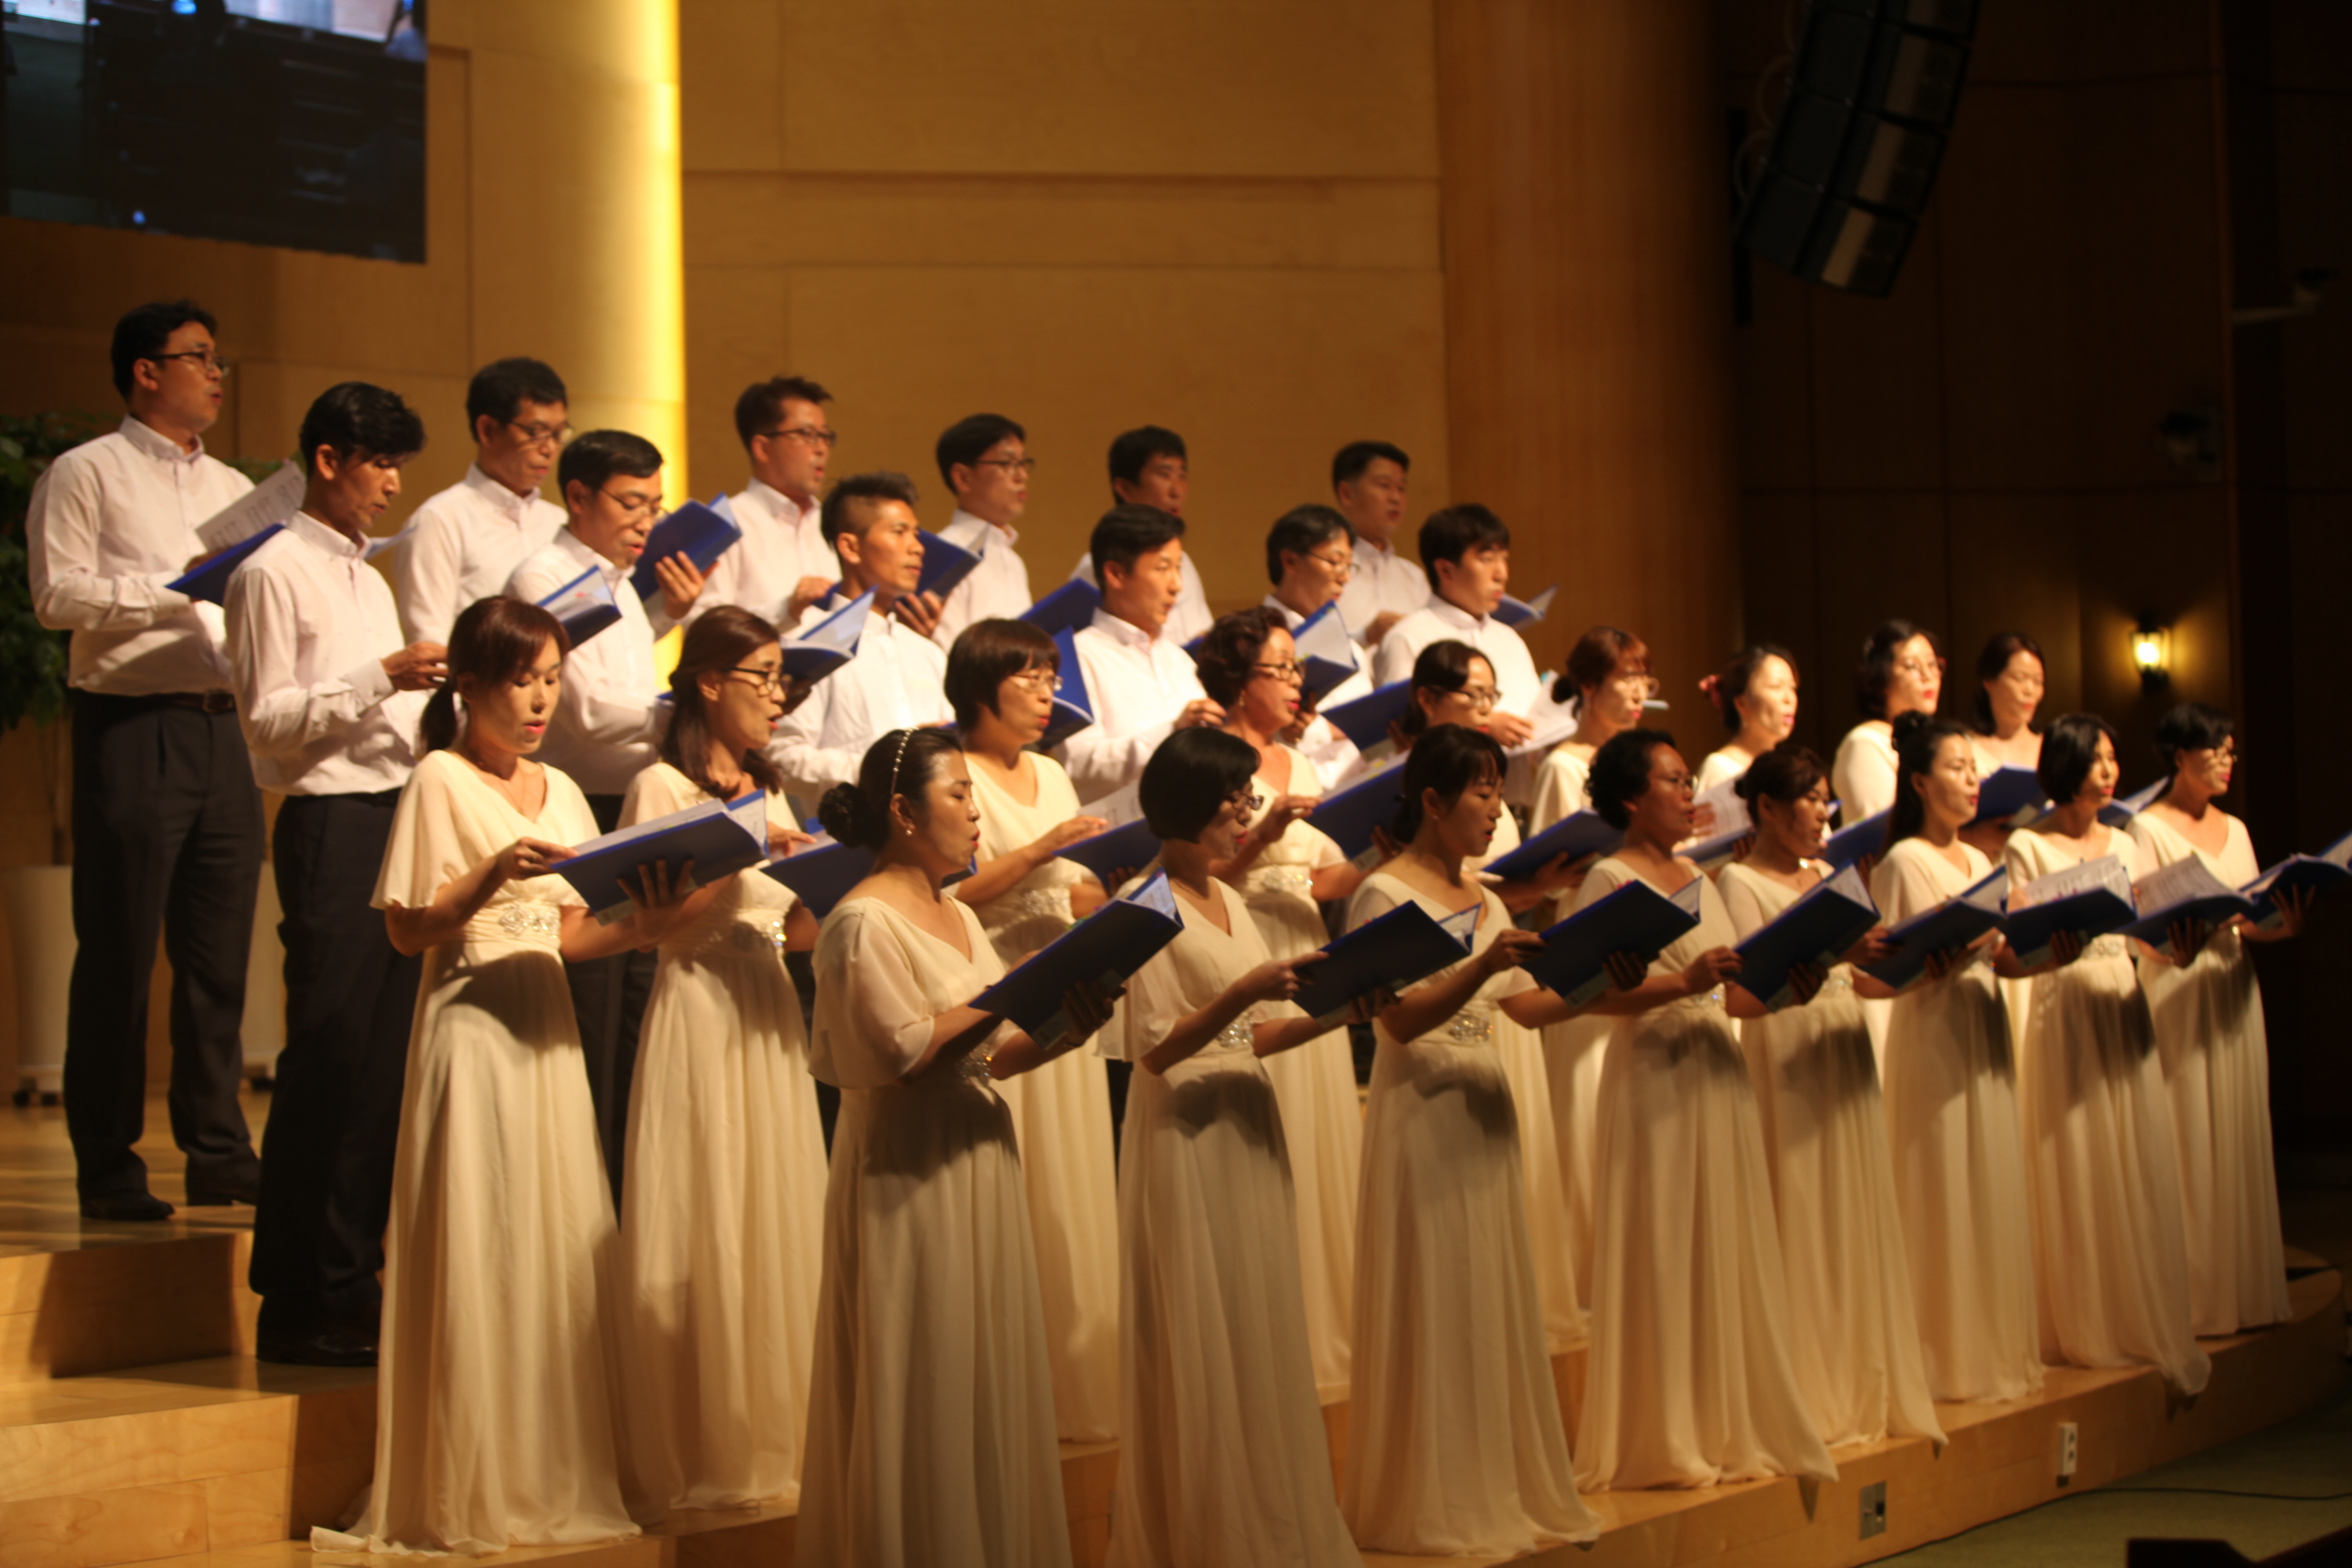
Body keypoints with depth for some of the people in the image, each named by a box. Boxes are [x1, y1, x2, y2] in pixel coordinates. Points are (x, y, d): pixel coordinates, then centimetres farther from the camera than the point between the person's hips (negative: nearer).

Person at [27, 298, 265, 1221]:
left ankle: (218, 1152, 14)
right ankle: (107, 1169, 6)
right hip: (130, 729, -6)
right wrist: (174, 588, -15)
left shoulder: (232, 488, 20)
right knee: (118, 954, -1)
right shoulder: (87, 473, 1)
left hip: (218, 727, 6)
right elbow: (56, 595, -9)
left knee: (219, 953, 7)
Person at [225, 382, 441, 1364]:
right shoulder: (275, 574, -5)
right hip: (331, 828, -8)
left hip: (398, 815, 8)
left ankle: (351, 1281, 16)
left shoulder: (366, 576, 20)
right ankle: (294, 1304, 1)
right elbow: (268, 723, -12)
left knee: (387, 1058, 8)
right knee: (329, 1057, -6)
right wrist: (382, 676, -18)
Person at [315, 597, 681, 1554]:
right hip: (471, 1031, -6)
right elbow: (407, 930, -8)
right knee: (480, 1249, -4)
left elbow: (564, 936, 13)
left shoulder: (560, 792, 13)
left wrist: (638, 929, -4)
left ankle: (559, 1470, 16)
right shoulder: (441, 780, -5)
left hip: (546, 1033, 6)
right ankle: (471, 1491, 5)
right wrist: (493, 874, -21)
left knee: (561, 1241, 6)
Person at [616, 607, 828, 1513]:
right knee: (707, 1229, -5)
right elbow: (666, 925, -13)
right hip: (700, 1016, -7)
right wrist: (746, 859, -20)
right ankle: (700, 1459, 3)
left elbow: (794, 932, 15)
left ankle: (769, 1441, 15)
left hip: (769, 1015, 7)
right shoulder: (662, 788, -6)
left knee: (777, 1218, 7)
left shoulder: (768, 792, 16)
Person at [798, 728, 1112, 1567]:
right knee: (923, 1385, -2)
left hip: (977, 1164, 8)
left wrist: (1066, 1030, -6)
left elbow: (995, 1054, 13)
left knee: (987, 1374, 11)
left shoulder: (959, 917, 14)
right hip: (908, 1176, -8)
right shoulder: (864, 921, -12)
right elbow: (902, 1051, -21)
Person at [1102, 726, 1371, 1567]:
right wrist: (1245, 992, -27)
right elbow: (1155, 1049, -16)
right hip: (1185, 1135, -8)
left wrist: (1333, 1012, 1)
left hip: (1249, 1130, 8)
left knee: (1262, 1331, 11)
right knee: (1200, 1343, -2)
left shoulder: (1229, 900, 13)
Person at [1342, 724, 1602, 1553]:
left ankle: (1499, 1484, 20)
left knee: (1495, 1300, 10)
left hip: (1484, 1110, 7)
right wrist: (1481, 966, -29)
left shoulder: (1482, 898, 14)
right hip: (1420, 1111, -7)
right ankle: (1427, 1507, 8)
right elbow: (1401, 1019, -18)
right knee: (1432, 1307, -2)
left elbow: (1528, 1007, 13)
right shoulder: (1385, 894, -9)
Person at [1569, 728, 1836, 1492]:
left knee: (1730, 1255, 9)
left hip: (1718, 1076, 7)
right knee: (1662, 1259, -3)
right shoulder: (1609, 880, -5)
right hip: (1654, 1077, -7)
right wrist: (1683, 982, -25)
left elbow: (1730, 996, 17)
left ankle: (1728, 1425, 17)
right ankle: (1658, 1440, 4)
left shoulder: (1698, 879, 17)